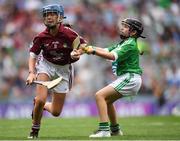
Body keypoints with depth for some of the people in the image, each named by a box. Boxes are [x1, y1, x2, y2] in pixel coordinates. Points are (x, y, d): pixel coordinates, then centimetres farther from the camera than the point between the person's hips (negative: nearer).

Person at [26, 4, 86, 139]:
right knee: (41, 99, -25)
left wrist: (78, 53, -24)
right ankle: (35, 130, -1)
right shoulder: (41, 37, -15)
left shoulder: (68, 34, -20)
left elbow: (83, 44, -3)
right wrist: (31, 73, -19)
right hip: (46, 65, 0)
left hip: (63, 69, 1)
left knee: (56, 112, 2)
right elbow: (33, 55, -5)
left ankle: (39, 105, 37)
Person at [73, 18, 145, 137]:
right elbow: (106, 51, 11)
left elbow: (113, 56, -24)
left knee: (100, 96, -16)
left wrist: (93, 51, -27)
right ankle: (115, 130, 32)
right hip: (126, 78, 10)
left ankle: (104, 130, -23)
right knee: (107, 100, 23)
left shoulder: (130, 44, -12)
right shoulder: (122, 43, 19)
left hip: (130, 78, -10)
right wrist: (88, 48, -2)